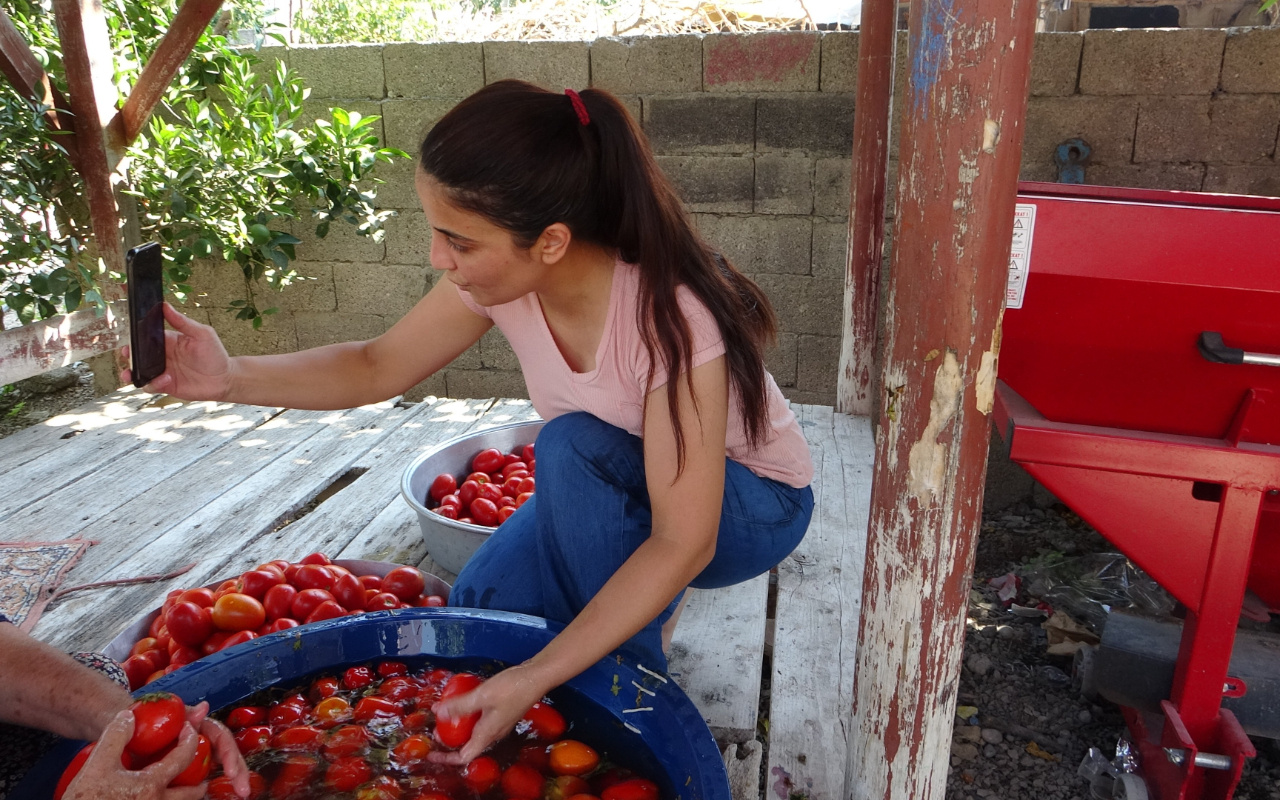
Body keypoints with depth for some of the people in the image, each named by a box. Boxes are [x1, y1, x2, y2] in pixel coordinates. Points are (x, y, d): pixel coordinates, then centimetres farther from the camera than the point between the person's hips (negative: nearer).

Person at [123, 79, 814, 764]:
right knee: (481, 605, -12)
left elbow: (684, 543, -35)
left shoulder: (671, 315, -37)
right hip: (615, 494, 5)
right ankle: (641, 601, 14)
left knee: (571, 446, -32)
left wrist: (532, 679, -38)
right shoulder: (502, 274, -18)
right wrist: (233, 377, -25)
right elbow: (379, 367, -8)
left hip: (749, 504, -5)